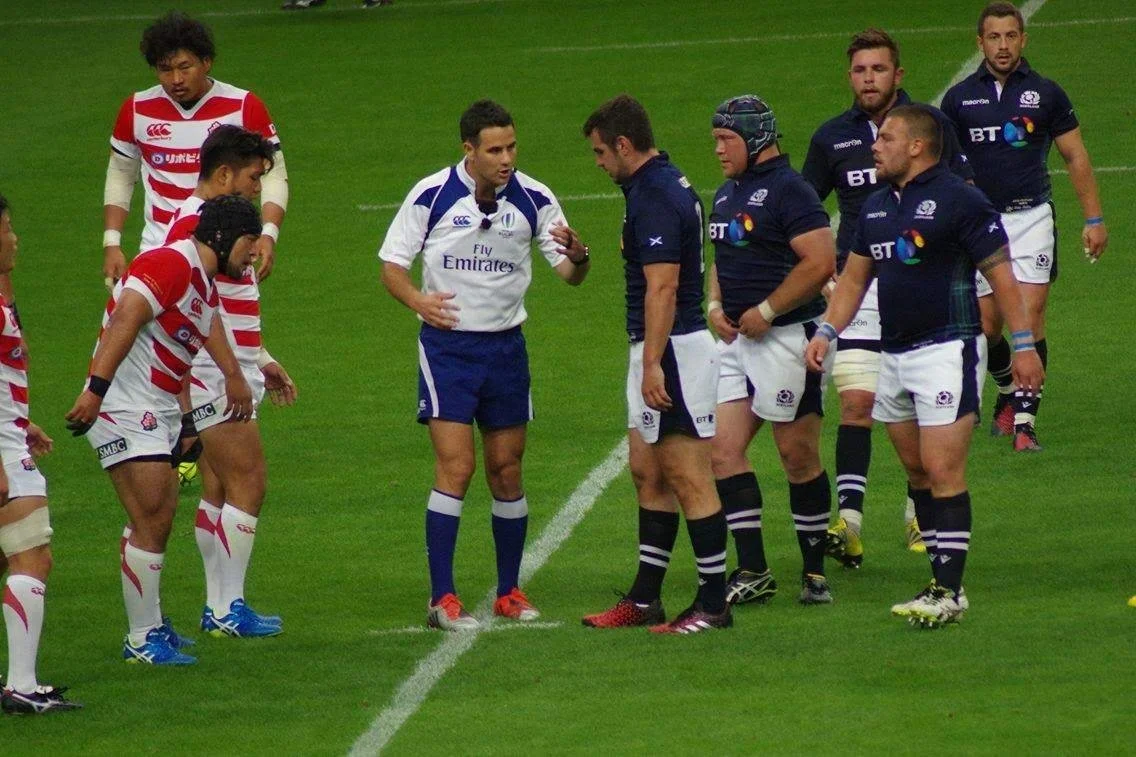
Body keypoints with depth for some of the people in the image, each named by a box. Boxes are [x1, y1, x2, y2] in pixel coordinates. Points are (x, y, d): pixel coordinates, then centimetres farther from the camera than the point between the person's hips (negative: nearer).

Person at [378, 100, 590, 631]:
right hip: (447, 344, -3)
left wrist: (577, 257, -23)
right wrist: (418, 301, -22)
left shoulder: (533, 199, -1)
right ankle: (441, 598, -8)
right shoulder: (432, 196, -8)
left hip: (506, 346, 3)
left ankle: (509, 592, 18)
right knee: (456, 467, -12)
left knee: (506, 470, 6)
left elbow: (570, 274, 1)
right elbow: (391, 266, -2)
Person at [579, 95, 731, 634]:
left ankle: (714, 603, -5)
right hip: (657, 349, 11)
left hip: (671, 348, -11)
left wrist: (652, 364, -24)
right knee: (647, 472, 14)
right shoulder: (667, 183, 14)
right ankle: (645, 598, 20)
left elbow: (662, 287, -23)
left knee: (688, 477, -7)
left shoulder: (654, 198, -18)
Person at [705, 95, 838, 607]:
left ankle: (814, 571, 11)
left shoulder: (788, 190, -13)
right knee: (723, 450, 1)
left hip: (787, 338, -9)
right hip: (738, 339, 9)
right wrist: (715, 306, 7)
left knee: (799, 456, 0)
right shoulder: (727, 194, 15)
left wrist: (765, 311, -17)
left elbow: (820, 262, -21)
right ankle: (752, 572, 4)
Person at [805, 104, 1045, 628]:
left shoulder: (958, 201, -9)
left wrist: (1024, 345, -12)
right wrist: (826, 331, 8)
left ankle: (949, 591, -10)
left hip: (947, 349, -8)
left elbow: (1000, 274, -9)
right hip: (893, 357, 8)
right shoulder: (876, 207, 14)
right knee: (917, 472, 10)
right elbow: (854, 276, 22)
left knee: (943, 472, -11)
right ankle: (941, 581, 15)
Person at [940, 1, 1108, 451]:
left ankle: (1025, 418, -14)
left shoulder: (1046, 94, 3)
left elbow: (1075, 157, 8)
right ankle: (1007, 392, 30)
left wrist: (1093, 219, 4)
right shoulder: (959, 98, 5)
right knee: (987, 324, 2)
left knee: (1029, 318, -13)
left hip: (1031, 216, -1)